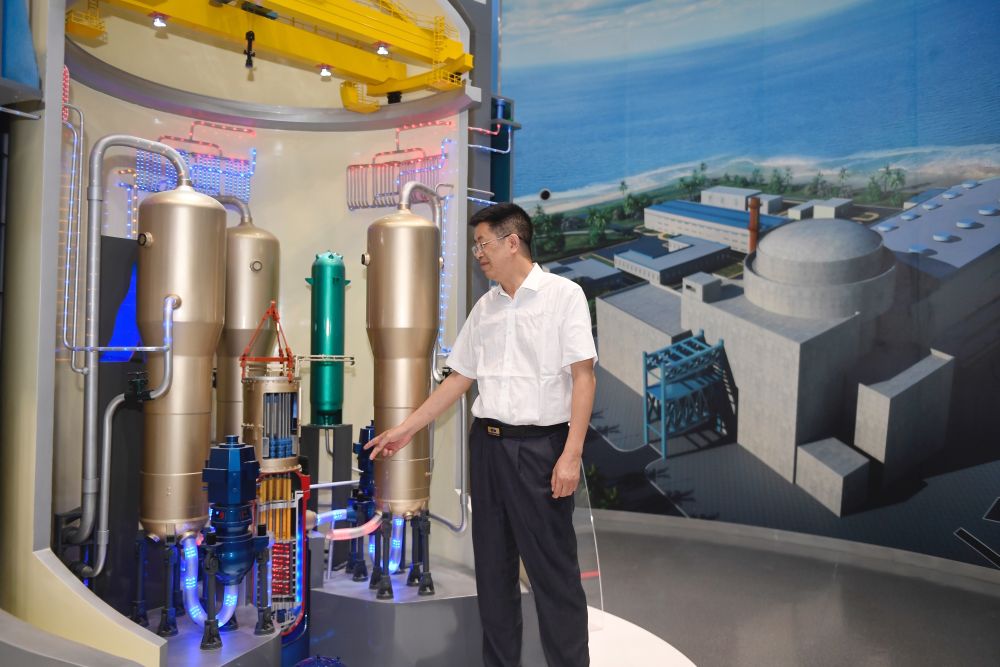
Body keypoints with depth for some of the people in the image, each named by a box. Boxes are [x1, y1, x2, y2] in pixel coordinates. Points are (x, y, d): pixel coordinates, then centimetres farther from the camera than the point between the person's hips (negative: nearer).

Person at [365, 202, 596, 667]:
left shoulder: (563, 294, -5)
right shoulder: (484, 307, 12)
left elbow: (583, 375, -10)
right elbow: (460, 379, 16)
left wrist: (571, 454, -17)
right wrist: (405, 429, 14)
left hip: (539, 445, -6)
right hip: (487, 443, 6)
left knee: (552, 567, -1)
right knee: (492, 564, 13)